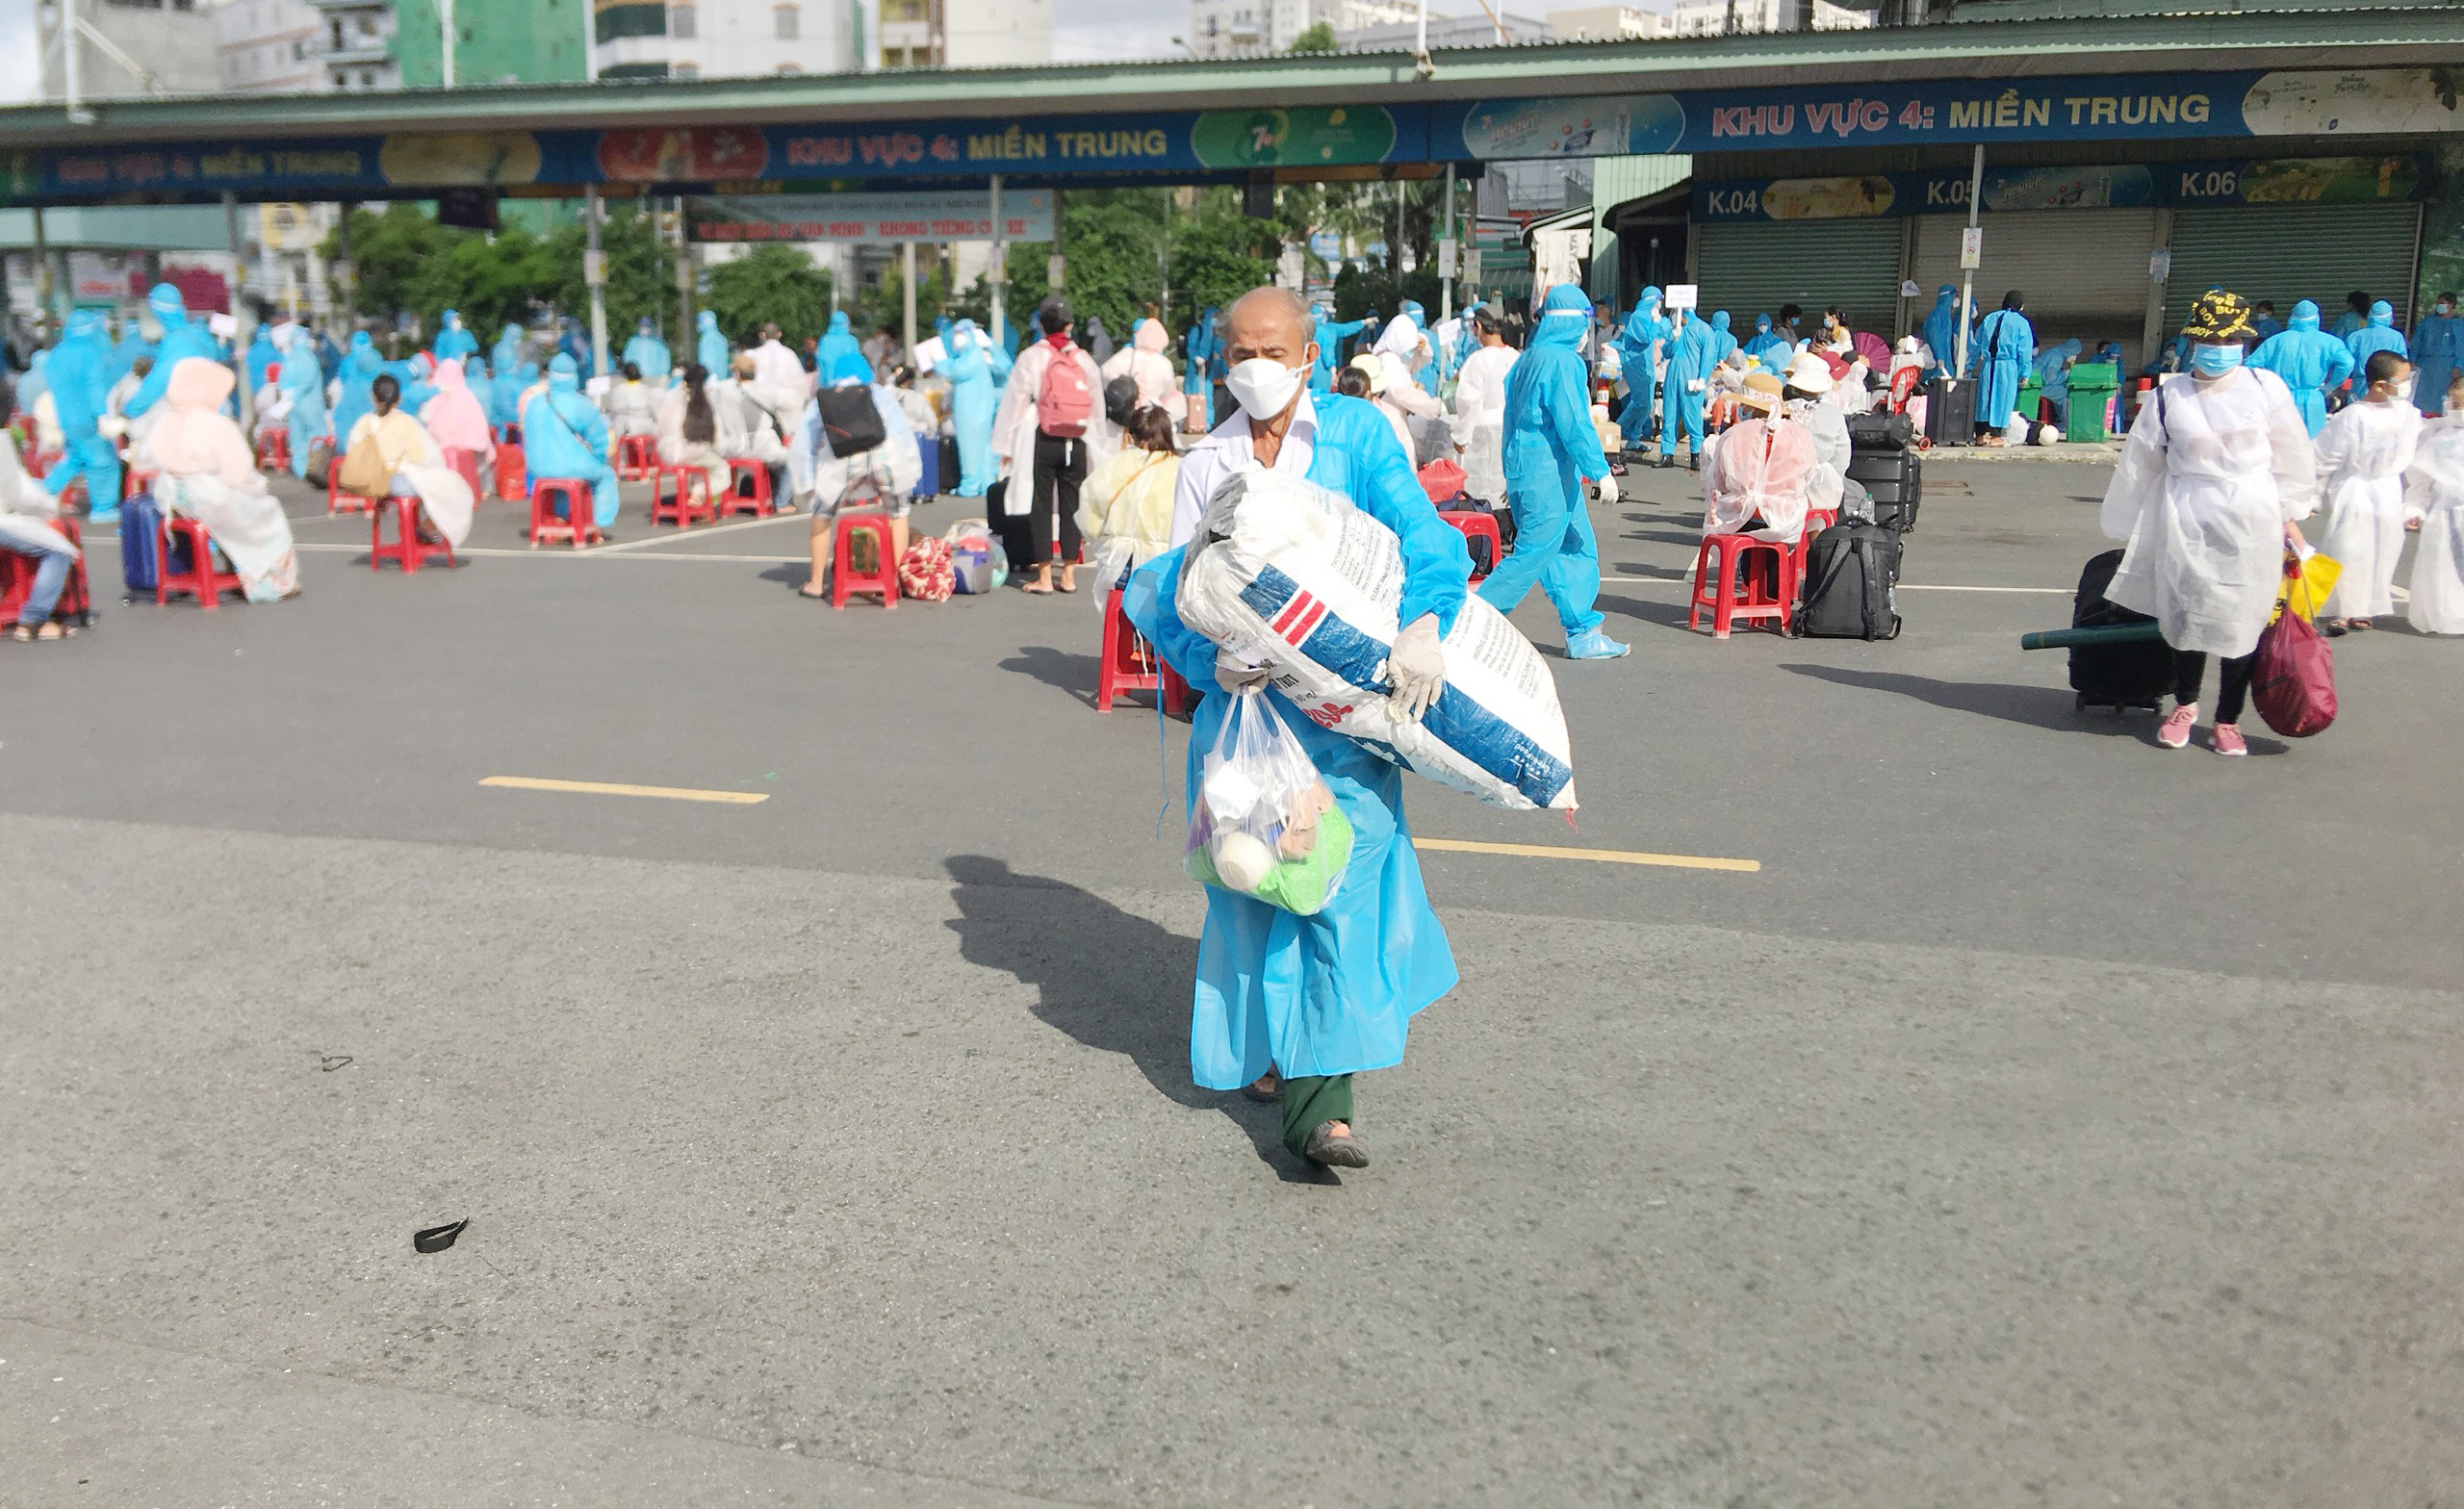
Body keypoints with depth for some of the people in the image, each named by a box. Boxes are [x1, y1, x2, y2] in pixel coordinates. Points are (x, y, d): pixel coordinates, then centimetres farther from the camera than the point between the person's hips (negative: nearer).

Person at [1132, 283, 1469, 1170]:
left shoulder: (1356, 434, 5)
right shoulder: (1204, 466, 12)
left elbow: (1420, 531, -8)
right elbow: (1171, 595, 6)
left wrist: (1423, 622, -28)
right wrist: (1209, 661, -14)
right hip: (1244, 699, 3)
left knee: (1340, 879, -11)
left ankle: (1318, 1104, -10)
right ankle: (1263, 1045, 27)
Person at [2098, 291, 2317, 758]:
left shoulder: (2266, 388, 0)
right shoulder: (2169, 396, -1)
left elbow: (2291, 456, 9)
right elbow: (2139, 465, 7)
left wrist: (2289, 518, 9)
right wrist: (2128, 533, 12)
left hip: (2251, 519, 0)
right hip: (2187, 520, 0)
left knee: (2242, 621, 4)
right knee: (2188, 617, 5)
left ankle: (2228, 720, 19)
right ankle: (2184, 705, 30)